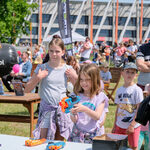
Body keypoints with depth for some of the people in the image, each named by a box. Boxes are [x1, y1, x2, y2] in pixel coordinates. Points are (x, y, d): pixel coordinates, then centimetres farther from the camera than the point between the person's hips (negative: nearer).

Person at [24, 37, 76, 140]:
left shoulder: (67, 69, 3)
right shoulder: (42, 68, 0)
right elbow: (27, 90, 1)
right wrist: (37, 78, -13)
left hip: (63, 108, 1)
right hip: (47, 108, -1)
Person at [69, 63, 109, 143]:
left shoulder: (100, 96, 0)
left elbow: (97, 116, -11)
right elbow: (74, 120, 3)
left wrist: (85, 109, -27)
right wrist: (73, 114, -20)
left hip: (92, 135, -2)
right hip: (77, 133, 2)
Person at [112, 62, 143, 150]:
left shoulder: (137, 90, -9)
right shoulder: (119, 90, 7)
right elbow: (118, 109, 12)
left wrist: (132, 125, -17)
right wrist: (114, 126, 11)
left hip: (133, 126, -5)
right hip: (120, 125, 5)